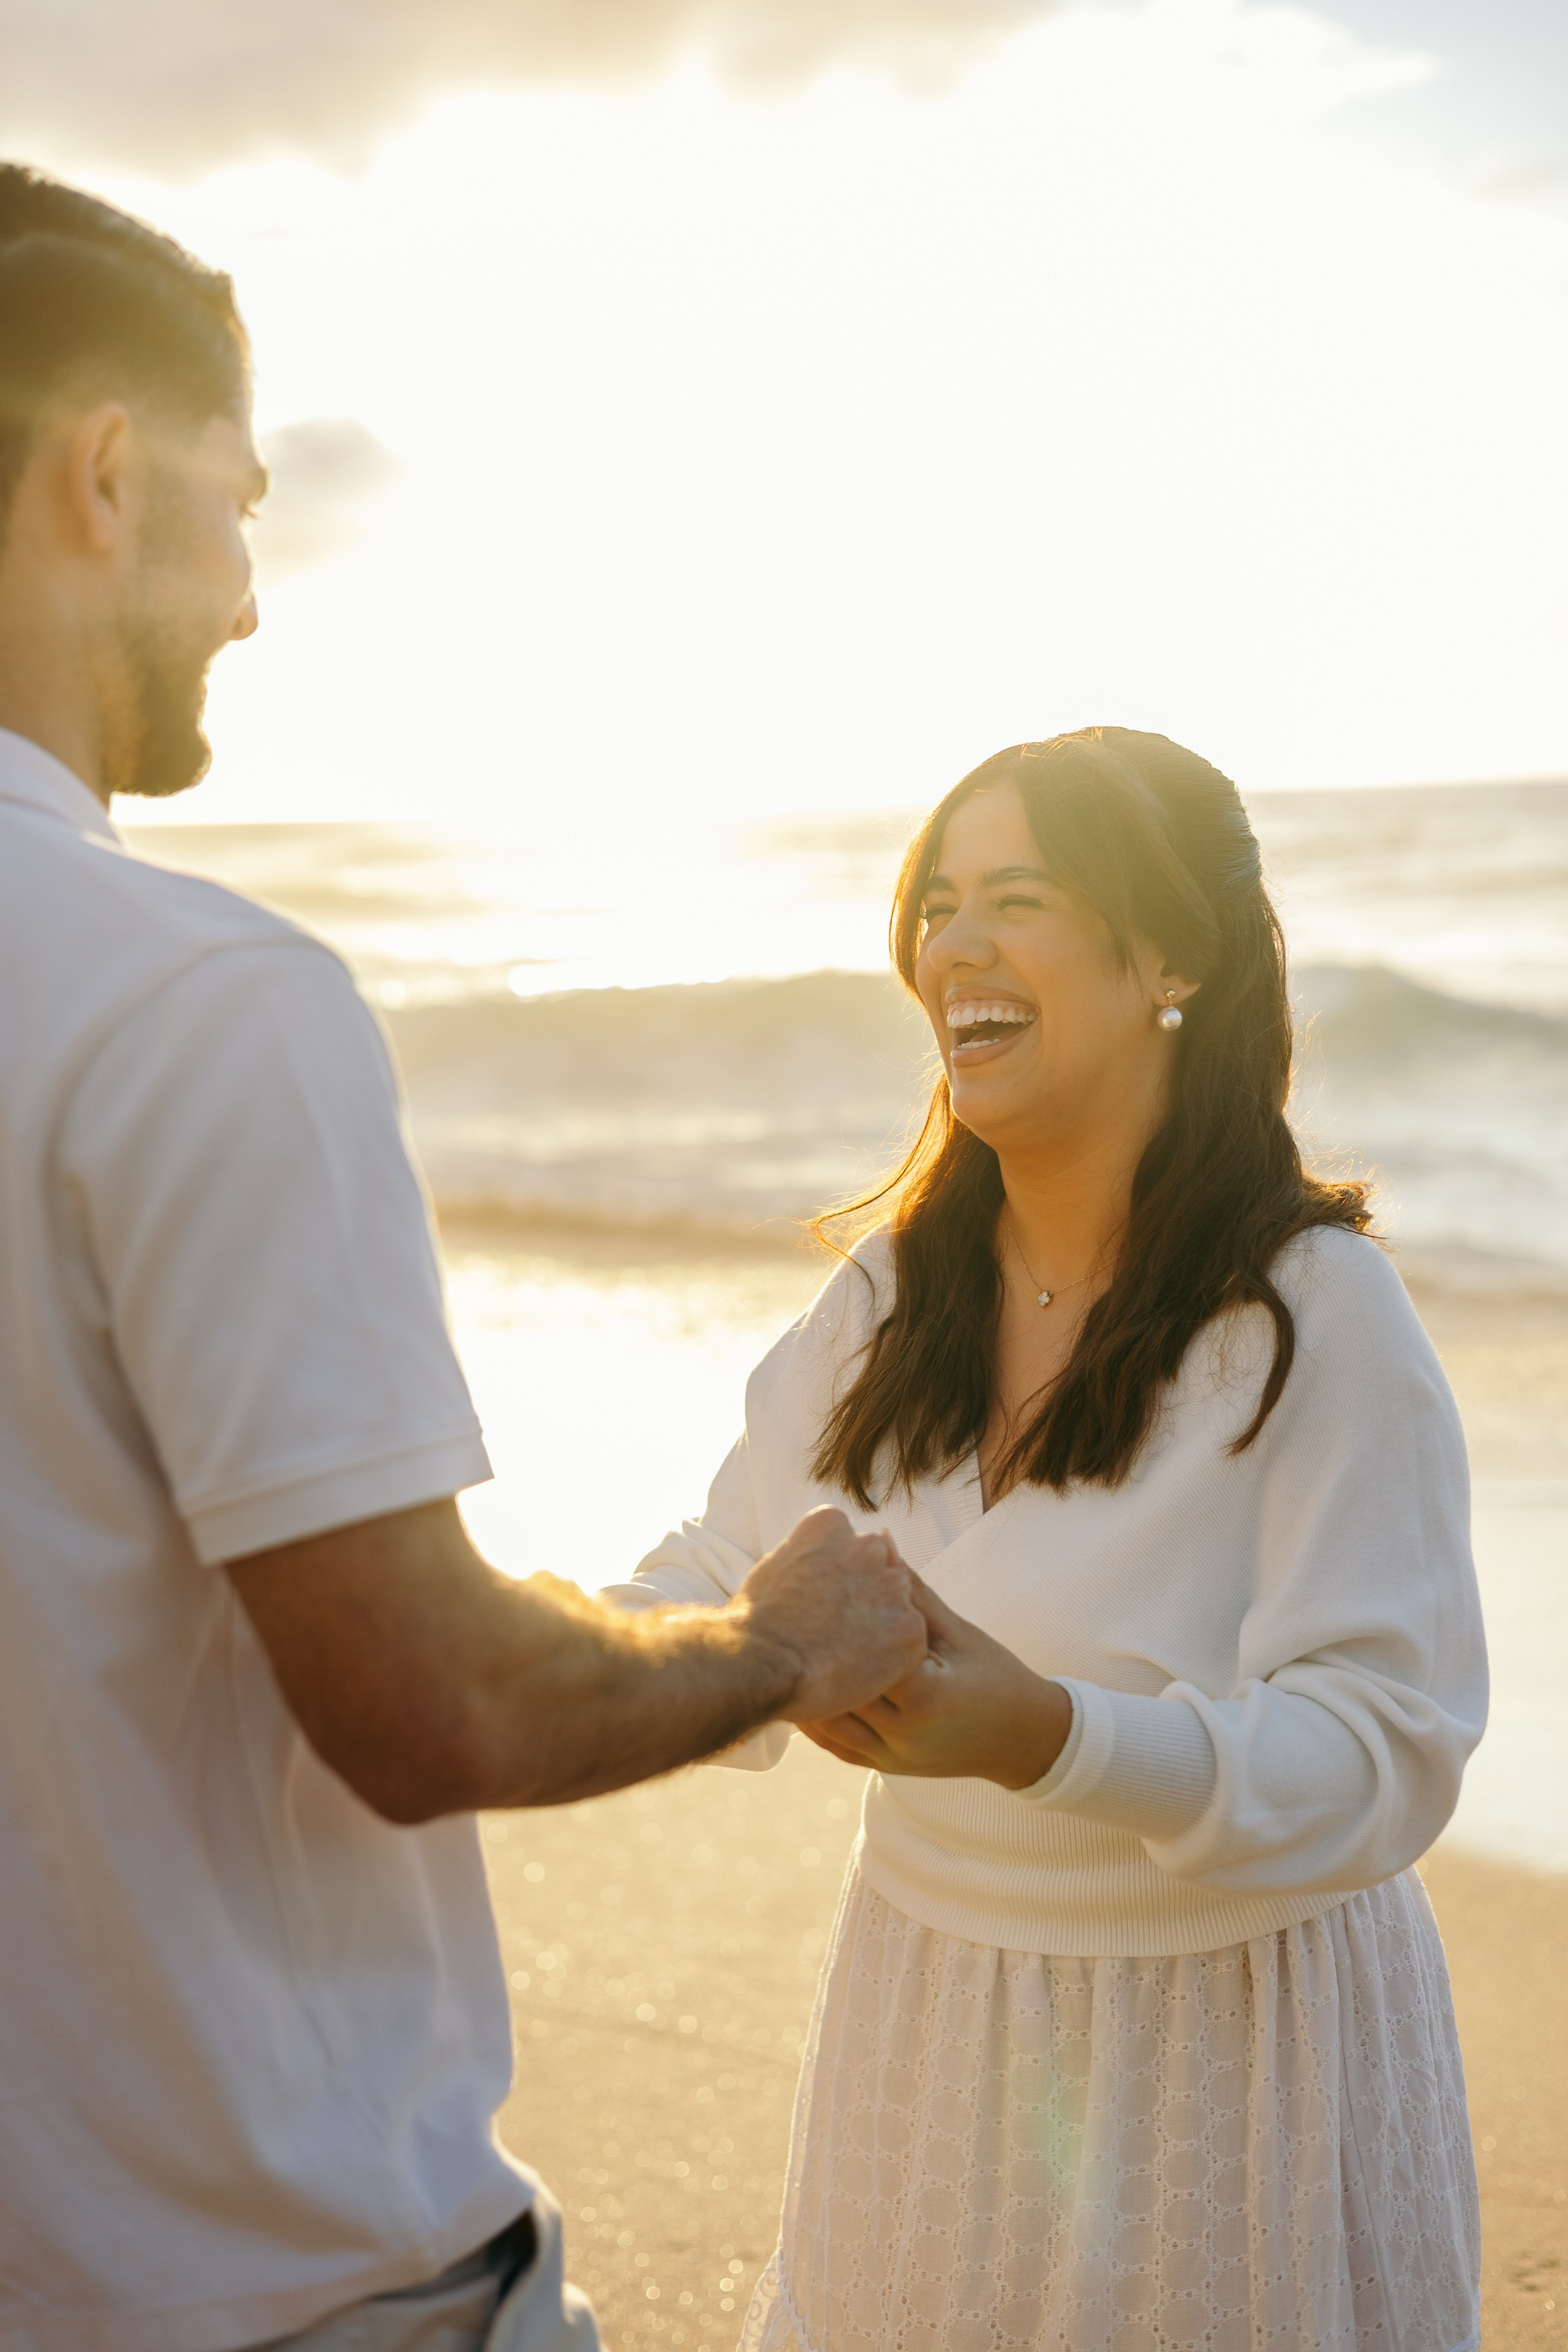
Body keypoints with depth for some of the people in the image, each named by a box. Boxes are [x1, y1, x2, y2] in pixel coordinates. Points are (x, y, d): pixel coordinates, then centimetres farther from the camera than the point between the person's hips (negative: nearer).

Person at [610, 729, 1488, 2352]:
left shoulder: (1316, 1313, -18)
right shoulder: (900, 1289, -1)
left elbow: (1386, 1758, -23)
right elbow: (725, 1598, 5)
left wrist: (1047, 1734, -38)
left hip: (1231, 2026, -5)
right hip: (927, 2012, 5)